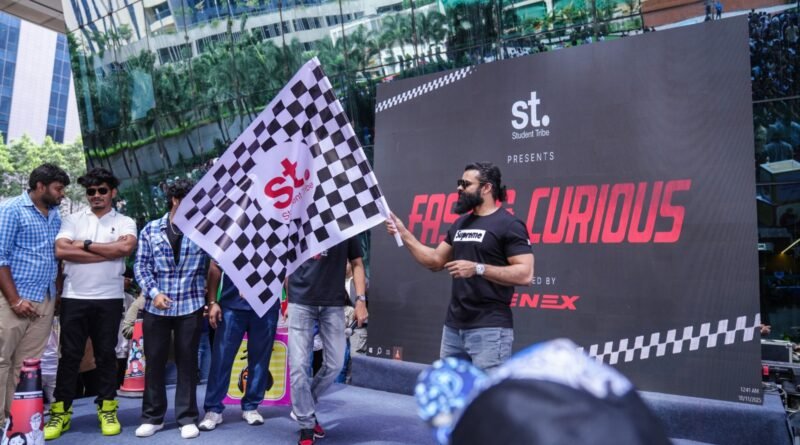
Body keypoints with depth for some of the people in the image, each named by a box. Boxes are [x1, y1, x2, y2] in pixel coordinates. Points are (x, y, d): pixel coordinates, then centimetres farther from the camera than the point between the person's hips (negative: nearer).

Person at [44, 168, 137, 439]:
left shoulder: (125, 222, 6)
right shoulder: (73, 220, 9)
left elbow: (126, 247, -15)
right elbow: (61, 251, -8)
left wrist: (85, 245, -8)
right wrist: (108, 251, -12)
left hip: (109, 299, -1)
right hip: (74, 298, 1)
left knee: (106, 355, 7)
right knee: (69, 355, 6)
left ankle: (106, 410, 17)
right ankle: (61, 411, 16)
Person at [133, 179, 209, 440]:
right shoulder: (151, 230, 4)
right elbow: (141, 266, 3)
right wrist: (154, 292, -11)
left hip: (190, 306, -1)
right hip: (156, 307, 1)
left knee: (187, 362, 6)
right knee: (155, 361, 8)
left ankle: (187, 418, 16)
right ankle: (152, 417, 23)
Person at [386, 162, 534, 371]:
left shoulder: (509, 225, -9)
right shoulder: (460, 223, 15)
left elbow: (524, 274, -16)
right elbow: (435, 260, 16)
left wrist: (478, 269, -22)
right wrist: (404, 234, 8)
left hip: (489, 329, -7)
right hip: (453, 327, 8)